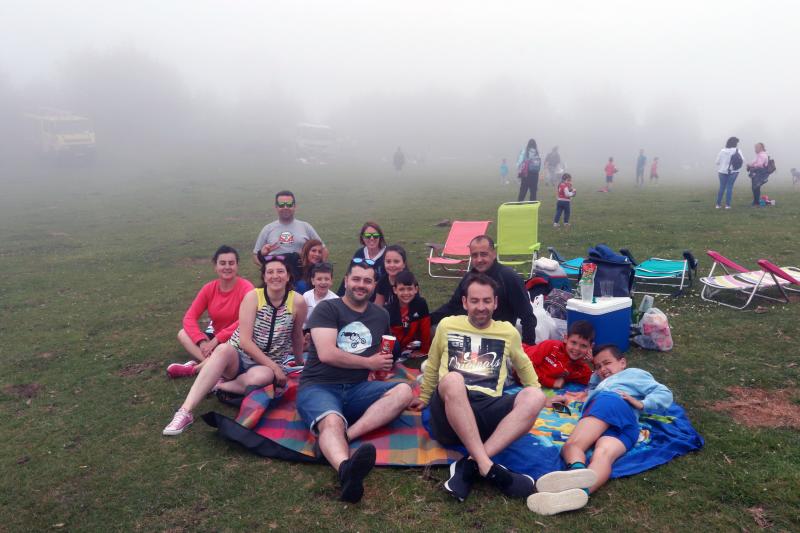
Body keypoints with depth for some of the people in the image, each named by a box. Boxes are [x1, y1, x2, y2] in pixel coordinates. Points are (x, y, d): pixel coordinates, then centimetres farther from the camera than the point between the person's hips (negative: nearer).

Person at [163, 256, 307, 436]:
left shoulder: (297, 302, -10)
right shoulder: (253, 296, -11)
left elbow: (297, 337, 7)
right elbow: (245, 341, -17)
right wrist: (273, 365, -20)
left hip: (266, 365, 0)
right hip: (238, 357, 0)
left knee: (263, 376, -37)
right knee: (223, 349, -36)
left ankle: (216, 386, -14)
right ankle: (185, 412, -37)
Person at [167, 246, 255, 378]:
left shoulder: (246, 288, -17)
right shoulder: (209, 288, -2)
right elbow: (189, 317, -5)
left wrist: (216, 340, -24)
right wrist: (202, 341, -22)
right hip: (215, 337, 6)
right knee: (183, 334, -14)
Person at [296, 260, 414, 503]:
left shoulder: (381, 315, 16)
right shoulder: (327, 309, -1)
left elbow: (382, 356, 29)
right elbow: (326, 354, -14)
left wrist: (383, 367, 4)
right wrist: (369, 362, -5)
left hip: (357, 389, 5)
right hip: (318, 386, -5)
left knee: (403, 391, -20)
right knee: (332, 421, -37)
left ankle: (343, 437, -36)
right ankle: (346, 467, -70)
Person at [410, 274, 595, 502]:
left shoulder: (508, 332, 17)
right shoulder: (447, 326, 13)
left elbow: (523, 365, 33)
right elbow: (432, 367, 25)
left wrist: (533, 399, 32)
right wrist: (424, 398, 32)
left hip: (487, 410, 2)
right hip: (449, 413, -2)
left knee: (534, 396, -28)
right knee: (452, 380, -37)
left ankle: (470, 465, -34)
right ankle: (487, 467, -39)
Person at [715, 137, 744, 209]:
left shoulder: (722, 151, 1)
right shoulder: (737, 151, -6)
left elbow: (717, 161, 2)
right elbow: (742, 159, -12)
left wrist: (718, 170, 12)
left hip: (723, 171, 2)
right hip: (733, 171, -2)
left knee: (721, 187, 8)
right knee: (729, 187, 1)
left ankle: (718, 204, 8)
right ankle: (727, 204, -2)